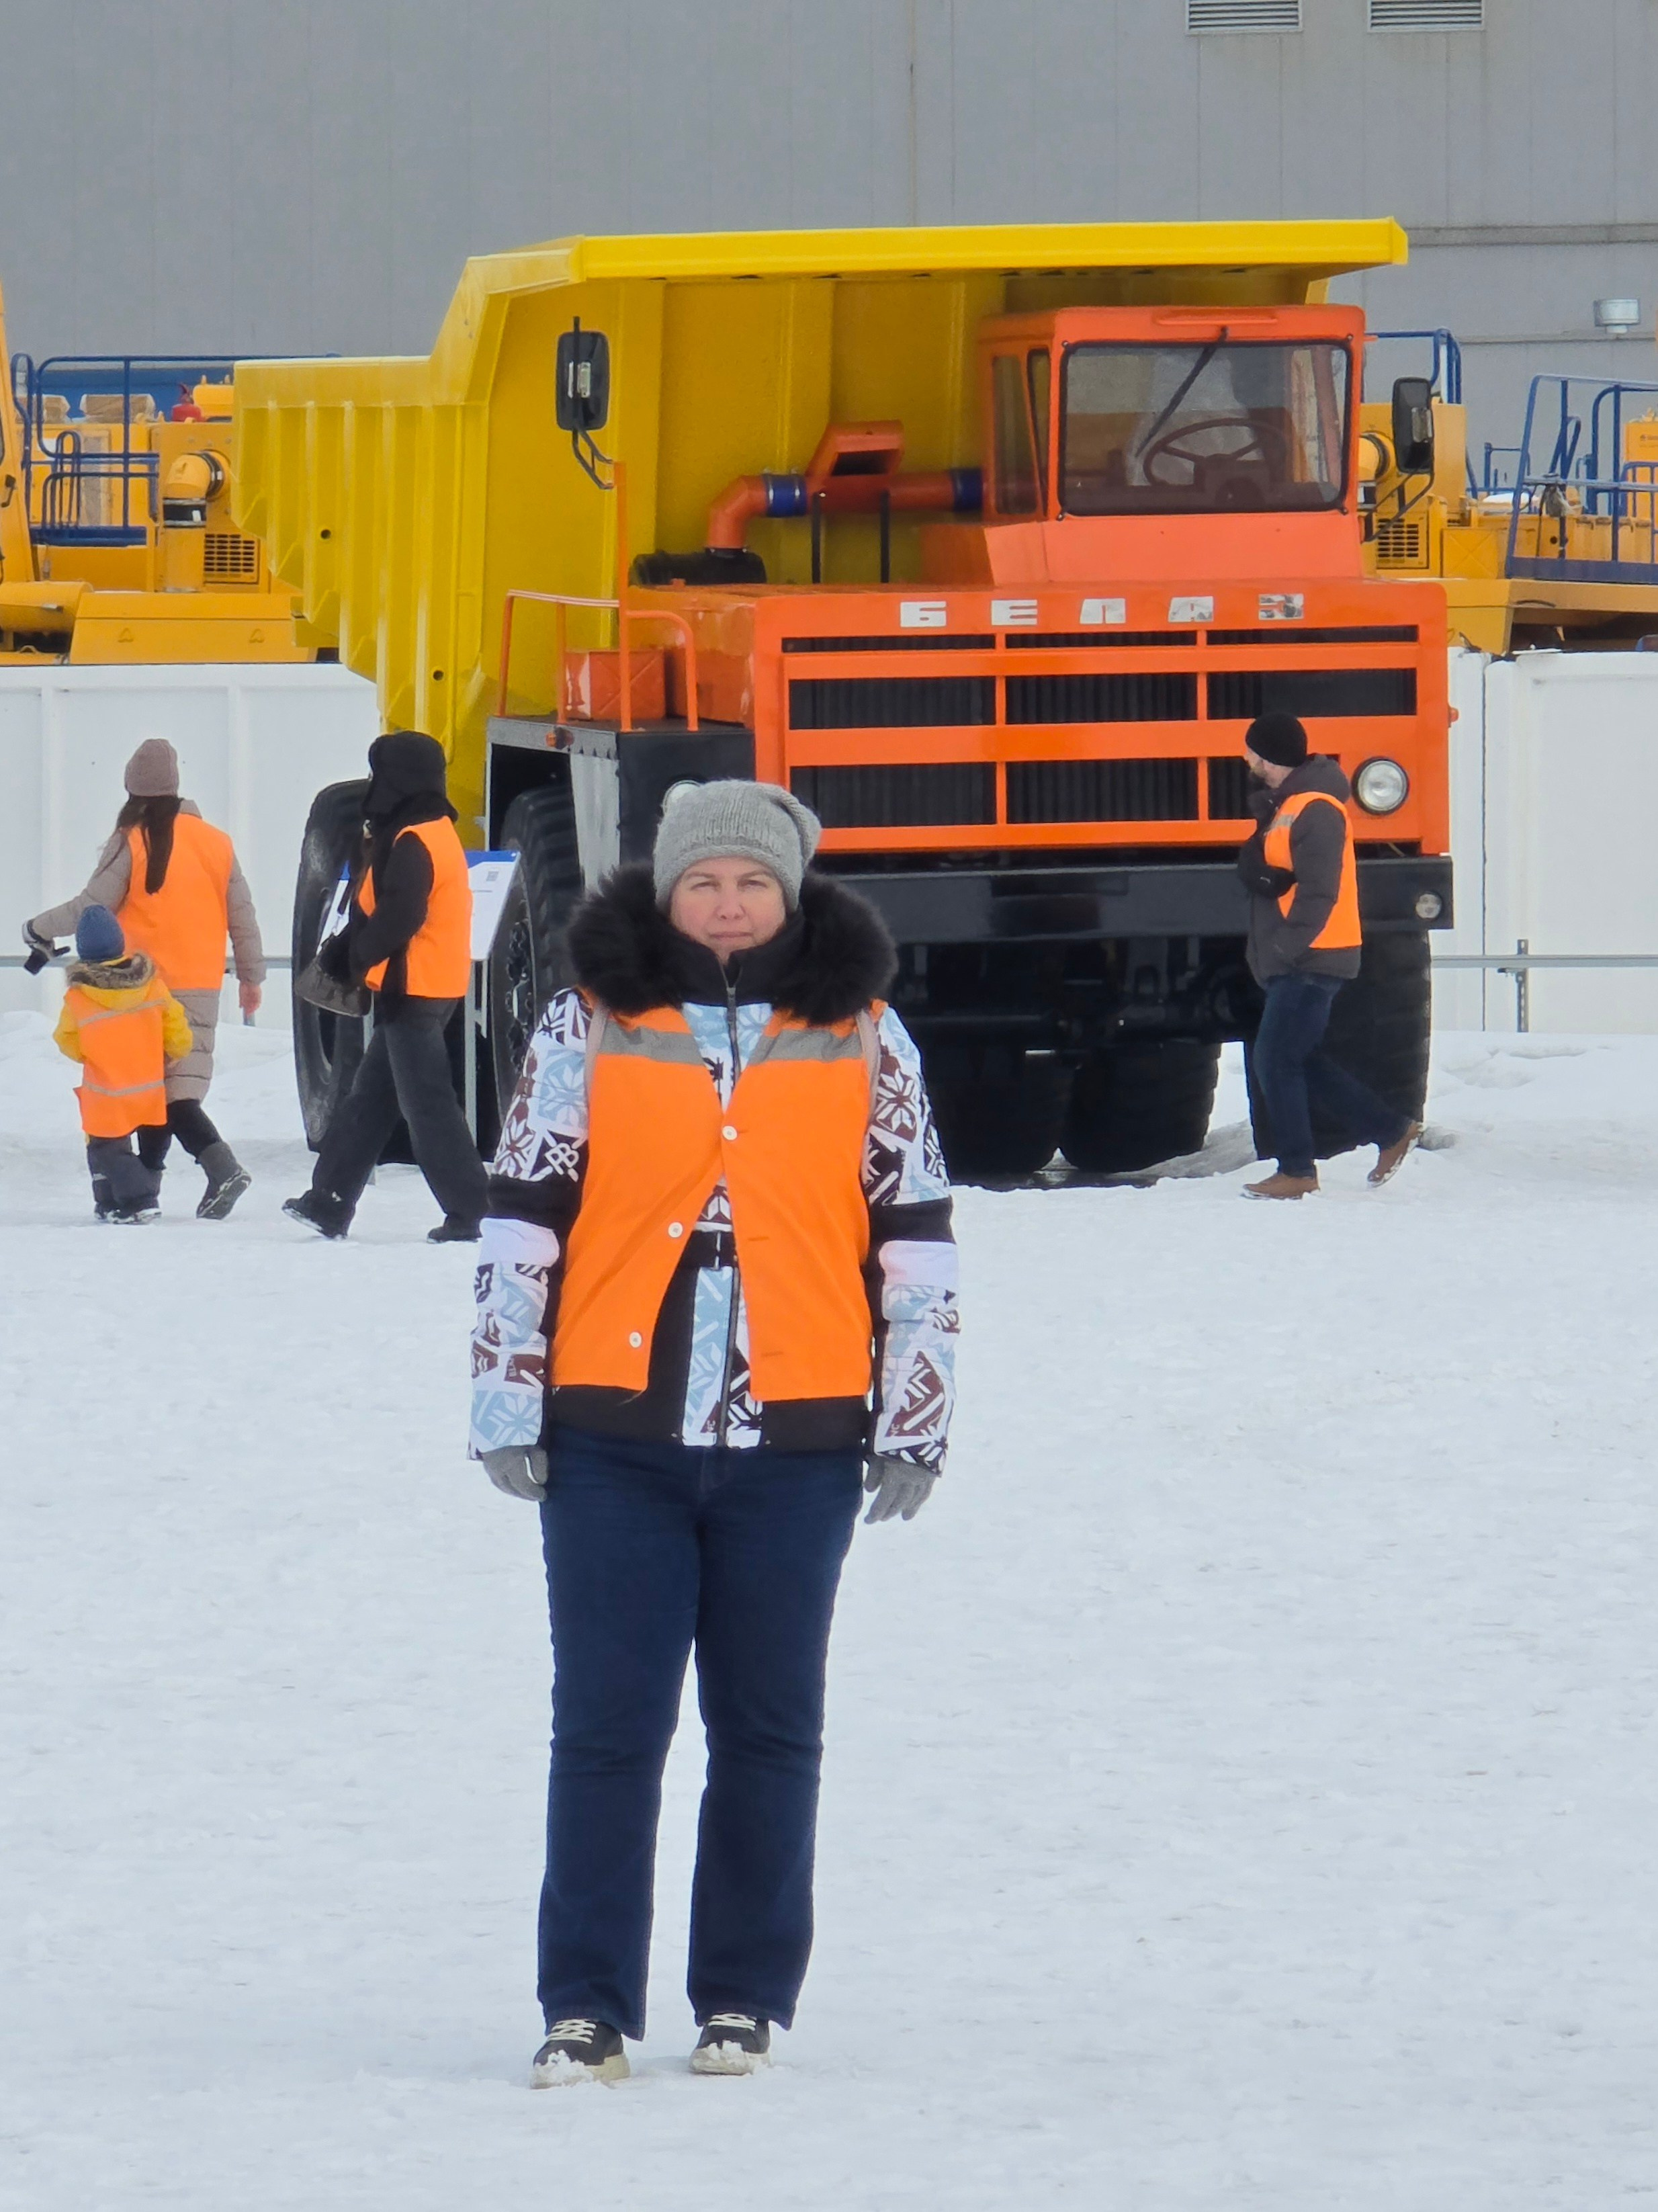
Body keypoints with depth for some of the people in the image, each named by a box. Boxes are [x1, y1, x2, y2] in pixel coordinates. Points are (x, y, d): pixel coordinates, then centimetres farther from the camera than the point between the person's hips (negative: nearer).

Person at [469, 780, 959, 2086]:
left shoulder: (860, 1036, 6)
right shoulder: (593, 1028, 3)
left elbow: (915, 1234, 9)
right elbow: (524, 1219, 5)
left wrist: (913, 1417, 6)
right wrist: (510, 1406, 2)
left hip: (796, 1438, 1)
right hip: (615, 1436, -1)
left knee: (769, 1729, 7)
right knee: (606, 1727, -1)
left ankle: (747, 1998, 17)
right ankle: (588, 2006, 4)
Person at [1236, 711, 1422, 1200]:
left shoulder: (1315, 811, -17)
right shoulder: (1285, 803, 15)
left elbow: (1319, 893, -23)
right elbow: (1259, 870, 19)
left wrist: (1286, 946, -24)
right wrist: (1259, 870, -1)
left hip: (1312, 961, -10)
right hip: (1292, 963, 10)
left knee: (1277, 1059, -9)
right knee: (1299, 1061, 14)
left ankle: (1297, 1172, -4)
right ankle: (1391, 1130, 19)